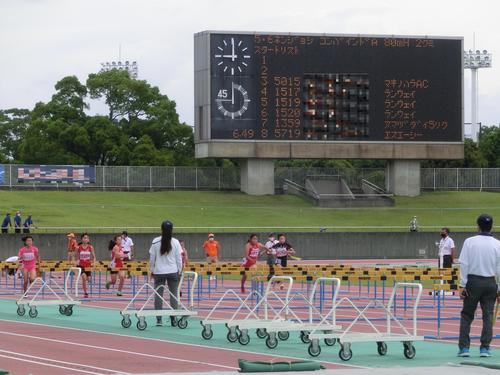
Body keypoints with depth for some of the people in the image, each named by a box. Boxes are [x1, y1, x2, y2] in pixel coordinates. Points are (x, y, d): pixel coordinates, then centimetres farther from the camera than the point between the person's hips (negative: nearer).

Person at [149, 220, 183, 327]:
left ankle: (158, 319, 2)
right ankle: (173, 319, 3)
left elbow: (152, 258, 1)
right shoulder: (175, 242, -4)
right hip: (173, 272, 0)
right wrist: (179, 271, 12)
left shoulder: (155, 242, -4)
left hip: (159, 272, 0)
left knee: (158, 295, 5)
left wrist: (152, 270, 12)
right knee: (173, 295, 5)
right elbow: (179, 259, 0)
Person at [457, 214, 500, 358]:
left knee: (467, 315, 8)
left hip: (473, 281, -1)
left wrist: (462, 285, -1)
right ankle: (485, 348, 5)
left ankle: (464, 347, 4)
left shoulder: (470, 242, -5)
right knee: (488, 316, 7)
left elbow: (464, 264, -6)